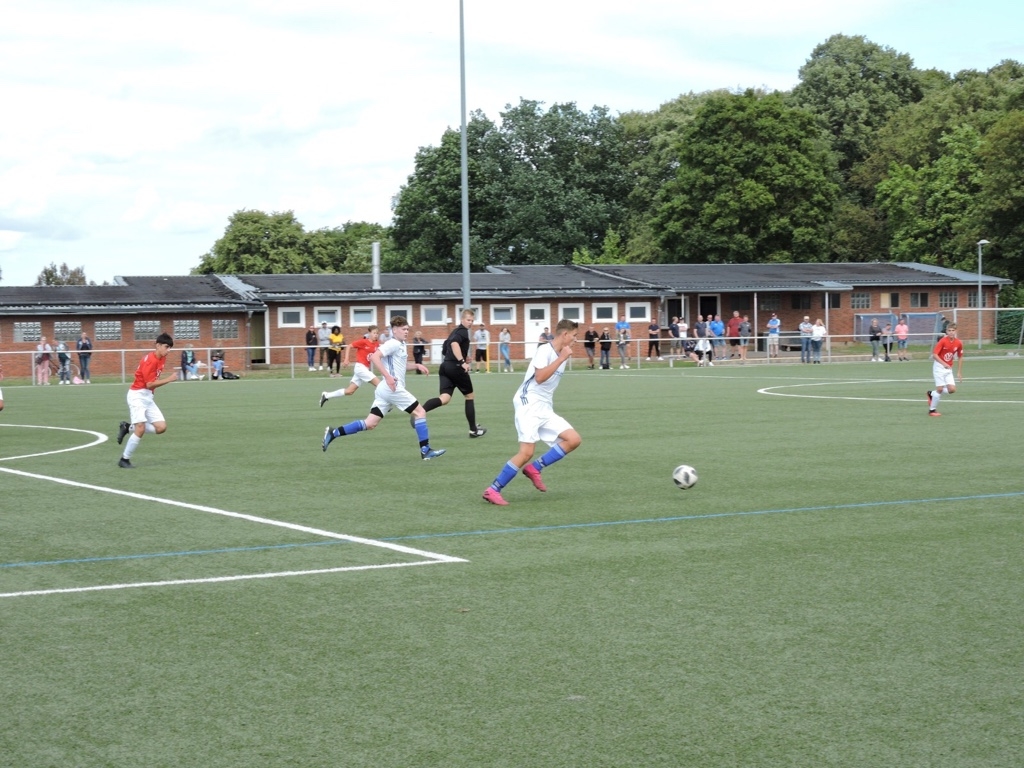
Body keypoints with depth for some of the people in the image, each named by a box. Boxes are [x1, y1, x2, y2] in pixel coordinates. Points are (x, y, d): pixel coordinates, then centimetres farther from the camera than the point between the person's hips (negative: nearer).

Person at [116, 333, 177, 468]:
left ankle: (128, 427, 13)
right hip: (137, 395, -9)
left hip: (148, 397, 9)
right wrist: (169, 379, -24)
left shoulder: (162, 358, 6)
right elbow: (150, 384, -24)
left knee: (161, 427, -1)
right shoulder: (150, 360, -21)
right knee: (141, 428, -18)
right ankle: (124, 460, -4)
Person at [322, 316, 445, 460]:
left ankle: (333, 433, 1)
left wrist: (416, 365, 21)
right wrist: (388, 376, -27)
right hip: (393, 388, -10)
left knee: (369, 424, 5)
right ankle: (426, 451, 0)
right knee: (420, 412, -2)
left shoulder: (400, 345, 21)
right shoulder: (393, 344, -9)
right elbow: (374, 357, -21)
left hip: (386, 389, 10)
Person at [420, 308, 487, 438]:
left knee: (445, 398, -6)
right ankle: (473, 430, 15)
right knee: (470, 396, 10)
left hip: (445, 366, 8)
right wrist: (462, 362, -29)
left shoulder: (455, 331, 23)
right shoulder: (463, 331, -5)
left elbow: (445, 350, 30)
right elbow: (454, 343, -26)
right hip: (455, 367, -8)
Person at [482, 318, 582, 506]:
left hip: (545, 409, 9)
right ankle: (492, 490, -11)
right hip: (529, 405, -9)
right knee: (527, 452, -19)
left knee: (574, 440, -5)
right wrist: (561, 359, -23)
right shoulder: (544, 350, -12)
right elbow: (539, 377, -26)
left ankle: (534, 468, 2)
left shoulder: (561, 355, 14)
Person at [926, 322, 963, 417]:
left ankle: (932, 394, 19)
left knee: (952, 389, -5)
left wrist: (959, 372, 11)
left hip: (948, 368, 5)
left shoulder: (958, 343, -2)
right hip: (939, 367, -5)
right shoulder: (942, 341, -16)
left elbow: (960, 357, 11)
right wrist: (944, 364, -32)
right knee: (940, 389, -9)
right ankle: (932, 410, 7)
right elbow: (934, 355, -20)